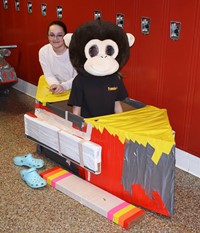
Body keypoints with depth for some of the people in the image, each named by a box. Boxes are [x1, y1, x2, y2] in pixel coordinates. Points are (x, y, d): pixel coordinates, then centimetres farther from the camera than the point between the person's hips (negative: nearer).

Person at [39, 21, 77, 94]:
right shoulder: (43, 51, -8)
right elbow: (49, 75, -2)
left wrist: (64, 86, -30)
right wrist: (55, 85, -23)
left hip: (74, 88, -1)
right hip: (56, 90, 2)